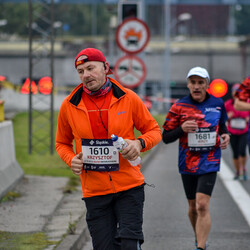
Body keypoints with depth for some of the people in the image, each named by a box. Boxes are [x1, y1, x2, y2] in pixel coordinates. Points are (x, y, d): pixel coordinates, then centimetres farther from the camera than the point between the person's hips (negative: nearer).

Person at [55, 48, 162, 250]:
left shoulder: (128, 98, -1)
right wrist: (71, 159, -5)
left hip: (129, 187, -1)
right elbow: (62, 143, 16)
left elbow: (154, 130, 8)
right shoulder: (69, 106, 2)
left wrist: (140, 143, -13)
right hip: (94, 191, 1)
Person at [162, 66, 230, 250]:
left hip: (209, 164, -1)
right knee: (193, 207, 11)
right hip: (188, 164, 1)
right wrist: (182, 128, -19)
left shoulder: (218, 104, 1)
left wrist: (225, 136, -1)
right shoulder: (179, 107, -3)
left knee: (202, 205, -15)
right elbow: (166, 137, -1)